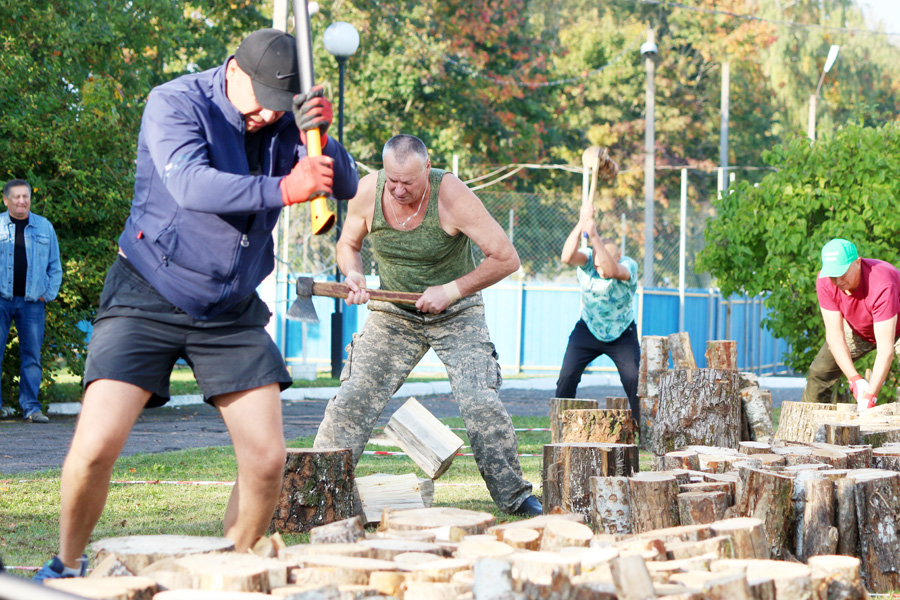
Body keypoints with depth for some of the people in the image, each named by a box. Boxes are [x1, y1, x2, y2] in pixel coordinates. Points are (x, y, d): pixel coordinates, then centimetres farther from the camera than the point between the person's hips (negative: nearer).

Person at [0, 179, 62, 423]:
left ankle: (31, 407, 2)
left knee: (32, 355, -1)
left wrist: (49, 293, 6)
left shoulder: (45, 227, 12)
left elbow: (55, 265, 17)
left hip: (32, 302, 2)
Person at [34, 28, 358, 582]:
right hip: (149, 298, -4)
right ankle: (67, 567, 9)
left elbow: (346, 187, -4)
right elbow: (192, 185, -30)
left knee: (267, 460, -4)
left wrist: (320, 138, -23)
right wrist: (282, 189, -42)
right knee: (95, 447, -15)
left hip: (233, 309, 4)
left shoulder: (283, 120, 1)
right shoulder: (175, 104, -13)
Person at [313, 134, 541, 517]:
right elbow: (348, 243, 7)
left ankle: (514, 496, -2)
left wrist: (451, 291, -24)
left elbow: (506, 258, -21)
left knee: (481, 402, -15)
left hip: (456, 312, -3)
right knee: (352, 397, -7)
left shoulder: (451, 195, -25)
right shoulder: (367, 192, -15)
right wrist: (353, 274, -15)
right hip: (393, 312, 3)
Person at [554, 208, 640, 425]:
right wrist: (581, 224, -50)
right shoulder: (587, 259, -18)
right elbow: (567, 257, -41)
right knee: (567, 377, -9)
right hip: (588, 330, 2)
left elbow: (611, 271, -48)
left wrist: (594, 237, -57)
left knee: (634, 380, -14)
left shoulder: (629, 266, -24)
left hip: (622, 334, -2)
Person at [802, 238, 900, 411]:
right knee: (819, 372, -2)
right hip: (857, 328, 5)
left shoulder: (881, 286, -43)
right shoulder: (825, 282, -28)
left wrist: (870, 396, -50)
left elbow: (885, 349, -44)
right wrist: (855, 379, -36)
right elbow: (834, 335, -26)